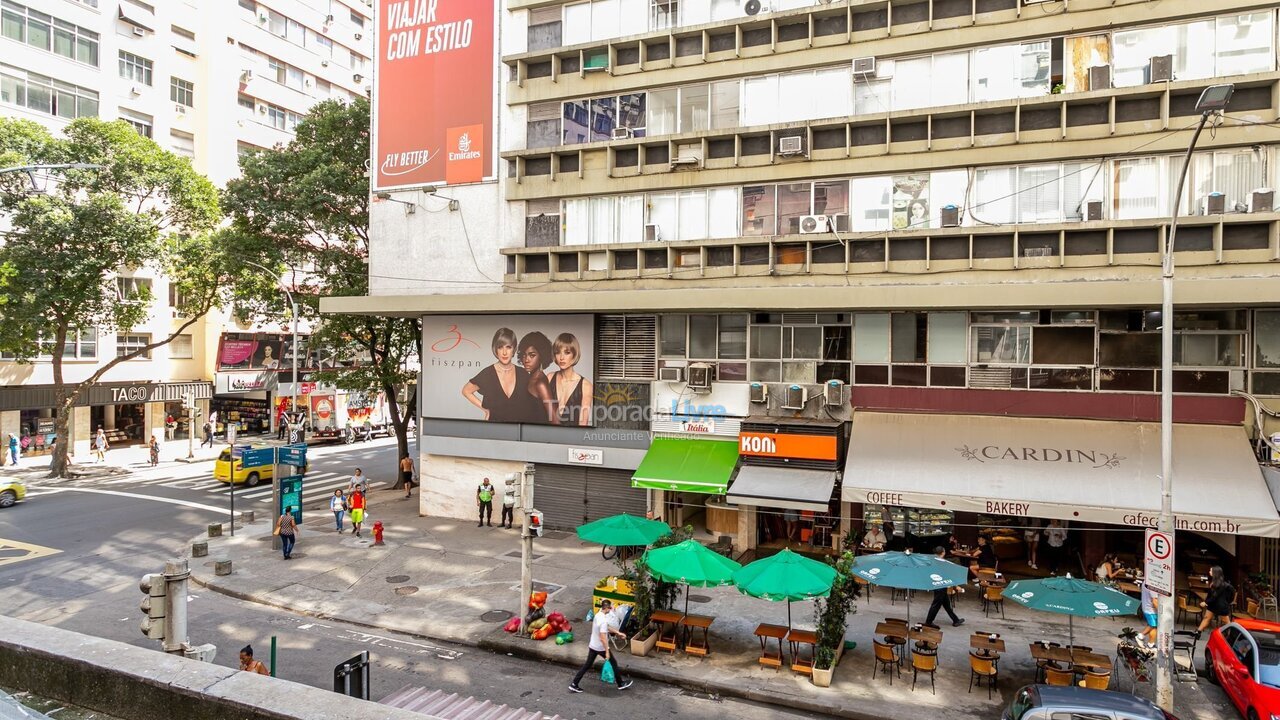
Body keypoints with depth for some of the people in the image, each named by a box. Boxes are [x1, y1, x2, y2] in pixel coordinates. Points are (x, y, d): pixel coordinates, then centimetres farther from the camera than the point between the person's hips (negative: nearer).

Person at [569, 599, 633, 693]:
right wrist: (607, 651, -24)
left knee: (587, 665, 15)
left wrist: (618, 632, 19)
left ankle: (574, 684, 13)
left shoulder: (598, 615, 1)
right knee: (614, 663, 12)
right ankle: (621, 684, 25)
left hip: (592, 646, 8)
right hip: (601, 648, -8)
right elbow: (603, 638, -29)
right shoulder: (603, 621, -28)